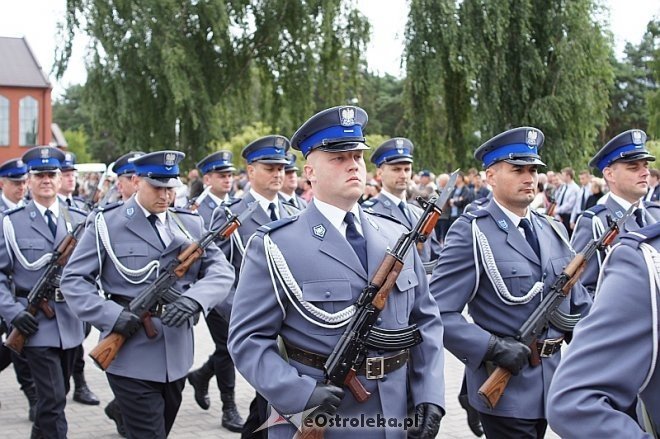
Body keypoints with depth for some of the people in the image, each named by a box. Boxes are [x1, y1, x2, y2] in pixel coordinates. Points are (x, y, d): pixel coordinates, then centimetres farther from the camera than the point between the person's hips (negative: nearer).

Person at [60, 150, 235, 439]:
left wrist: (194, 299, -20)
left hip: (177, 354, 5)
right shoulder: (106, 224, -2)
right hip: (131, 356, -5)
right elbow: (73, 279, -4)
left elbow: (221, 271, 1)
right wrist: (111, 315, -20)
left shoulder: (191, 225, 9)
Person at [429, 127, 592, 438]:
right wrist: (492, 348, -24)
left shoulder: (554, 232, 10)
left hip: (551, 384, 7)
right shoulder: (471, 233, -10)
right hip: (504, 388, -6)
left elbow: (579, 304, 16)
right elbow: (438, 312, -17)